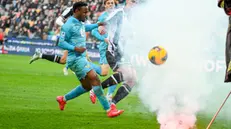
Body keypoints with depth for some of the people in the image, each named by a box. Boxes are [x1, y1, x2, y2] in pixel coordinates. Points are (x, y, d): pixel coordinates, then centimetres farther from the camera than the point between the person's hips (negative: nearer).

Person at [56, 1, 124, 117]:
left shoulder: (80, 23, 15)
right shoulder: (69, 25, -13)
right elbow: (61, 43, -15)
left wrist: (97, 25, 33)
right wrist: (75, 48, -26)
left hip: (81, 58, 10)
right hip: (75, 59, -10)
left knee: (87, 86, 13)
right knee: (94, 78, -20)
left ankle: (63, 99, 30)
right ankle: (109, 109, -23)